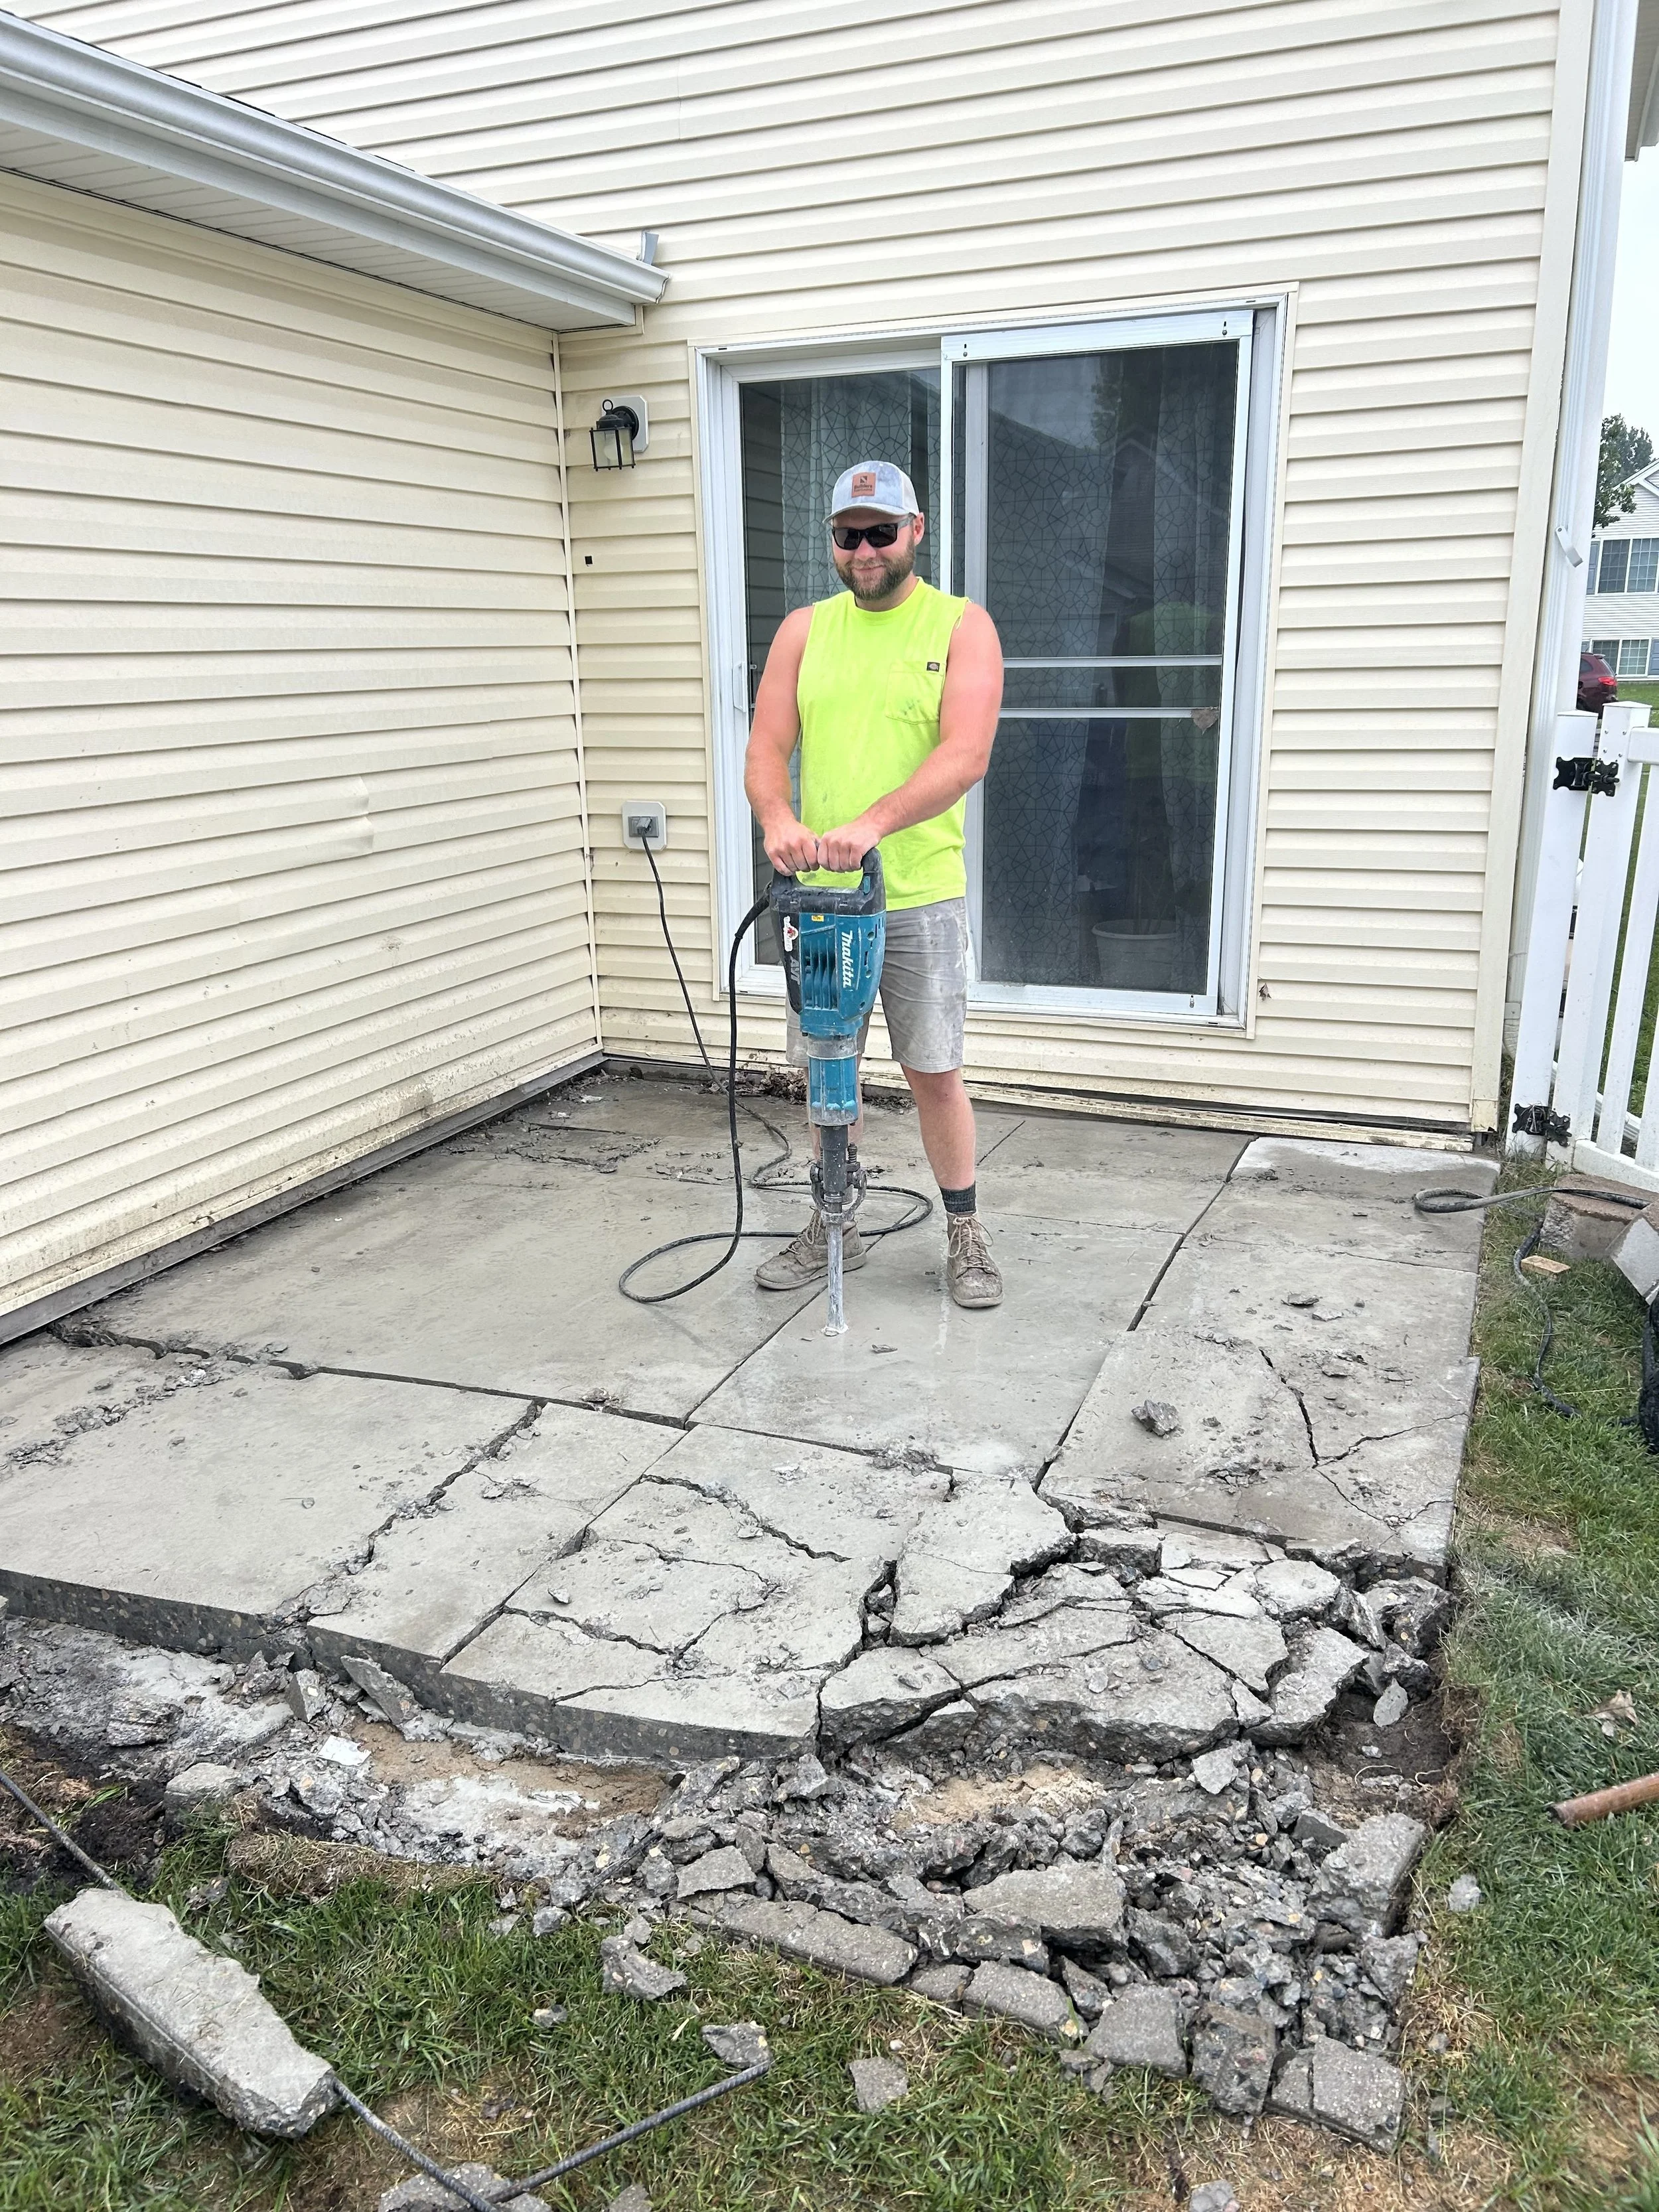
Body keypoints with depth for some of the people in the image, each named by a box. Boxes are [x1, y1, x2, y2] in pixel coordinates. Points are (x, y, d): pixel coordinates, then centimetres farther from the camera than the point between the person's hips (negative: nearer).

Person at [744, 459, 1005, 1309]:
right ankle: (832, 1228, 27)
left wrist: (874, 823, -31)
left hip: (920, 896, -4)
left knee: (933, 1071, 3)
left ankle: (965, 1232, 19)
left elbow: (965, 756, -16)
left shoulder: (961, 625, -2)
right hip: (817, 891, 4)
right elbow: (766, 748, 2)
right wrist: (777, 817, -21)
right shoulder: (804, 629, 9)